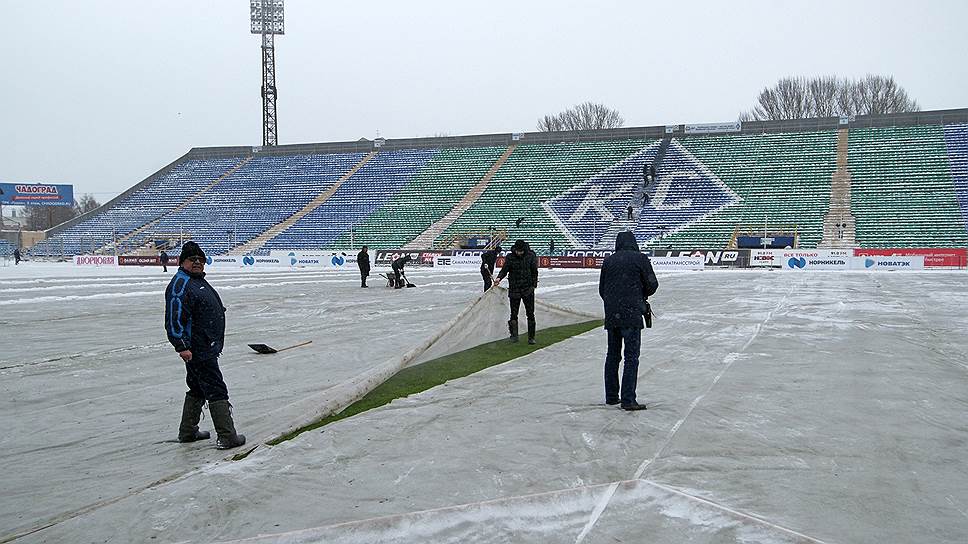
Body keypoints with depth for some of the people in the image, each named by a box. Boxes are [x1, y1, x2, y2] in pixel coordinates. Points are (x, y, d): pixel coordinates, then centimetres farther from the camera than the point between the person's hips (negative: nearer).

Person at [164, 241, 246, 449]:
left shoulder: (199, 281, 17)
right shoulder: (180, 284, -15)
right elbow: (174, 319, -22)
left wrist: (216, 341, 29)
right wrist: (182, 346, -27)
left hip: (207, 348, 11)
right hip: (197, 350, -11)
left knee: (198, 389, 19)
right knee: (217, 391, -9)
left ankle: (187, 432, 31)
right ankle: (227, 437, -6)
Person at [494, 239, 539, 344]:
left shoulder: (531, 256, -3)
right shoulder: (510, 257, -3)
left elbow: (534, 272, 4)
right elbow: (504, 269, -2)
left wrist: (534, 285, 0)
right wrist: (499, 278, -21)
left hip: (528, 289, 0)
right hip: (514, 289, 0)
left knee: (530, 314, 1)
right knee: (513, 314, 5)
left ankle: (531, 337, 10)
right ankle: (514, 335, 19)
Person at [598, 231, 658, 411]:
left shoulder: (608, 260, 10)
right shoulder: (640, 258, -3)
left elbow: (601, 289, 13)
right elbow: (652, 284, -2)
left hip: (611, 315, 5)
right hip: (632, 315, -5)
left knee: (612, 355, 14)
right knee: (631, 357, -3)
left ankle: (611, 396, 20)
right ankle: (628, 400, -7)